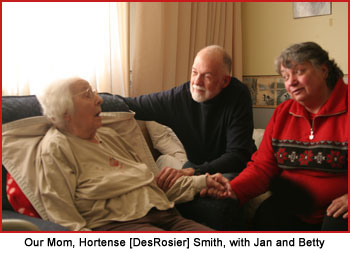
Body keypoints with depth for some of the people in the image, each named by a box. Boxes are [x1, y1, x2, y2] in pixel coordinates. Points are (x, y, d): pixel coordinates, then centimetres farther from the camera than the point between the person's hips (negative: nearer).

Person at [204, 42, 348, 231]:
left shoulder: (345, 106, -5)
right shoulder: (282, 113, 11)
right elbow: (262, 166, 5)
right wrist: (233, 189, -14)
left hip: (337, 209, -3)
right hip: (293, 211, 4)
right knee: (266, 215, -23)